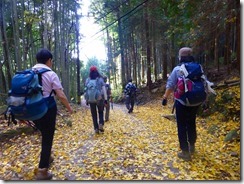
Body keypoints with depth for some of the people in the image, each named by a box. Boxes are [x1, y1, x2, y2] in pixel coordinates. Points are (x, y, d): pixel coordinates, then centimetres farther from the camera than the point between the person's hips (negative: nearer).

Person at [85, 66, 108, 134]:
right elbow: (104, 90, -5)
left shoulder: (88, 80, 1)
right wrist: (105, 99, -2)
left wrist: (87, 100, 7)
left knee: (94, 114, 11)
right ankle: (101, 124, -2)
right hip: (100, 98, 0)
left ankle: (96, 128, 9)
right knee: (100, 112, 19)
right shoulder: (100, 79, -2)